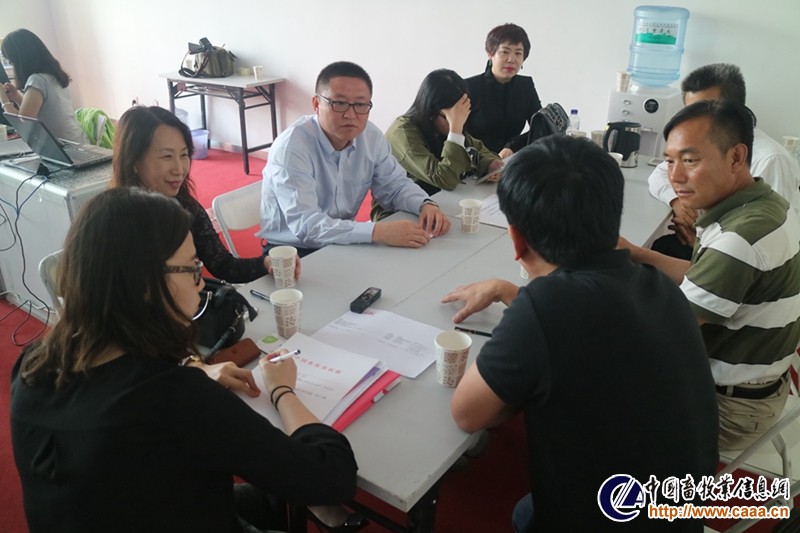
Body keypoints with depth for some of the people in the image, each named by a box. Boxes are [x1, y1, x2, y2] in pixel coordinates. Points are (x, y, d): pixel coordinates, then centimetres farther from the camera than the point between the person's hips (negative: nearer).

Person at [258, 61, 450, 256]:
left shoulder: (371, 136, -6)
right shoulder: (291, 148, -24)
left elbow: (395, 185, 6)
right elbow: (305, 225, -33)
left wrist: (426, 204, -16)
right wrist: (377, 231, -42)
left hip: (343, 245, 7)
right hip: (292, 252, -6)